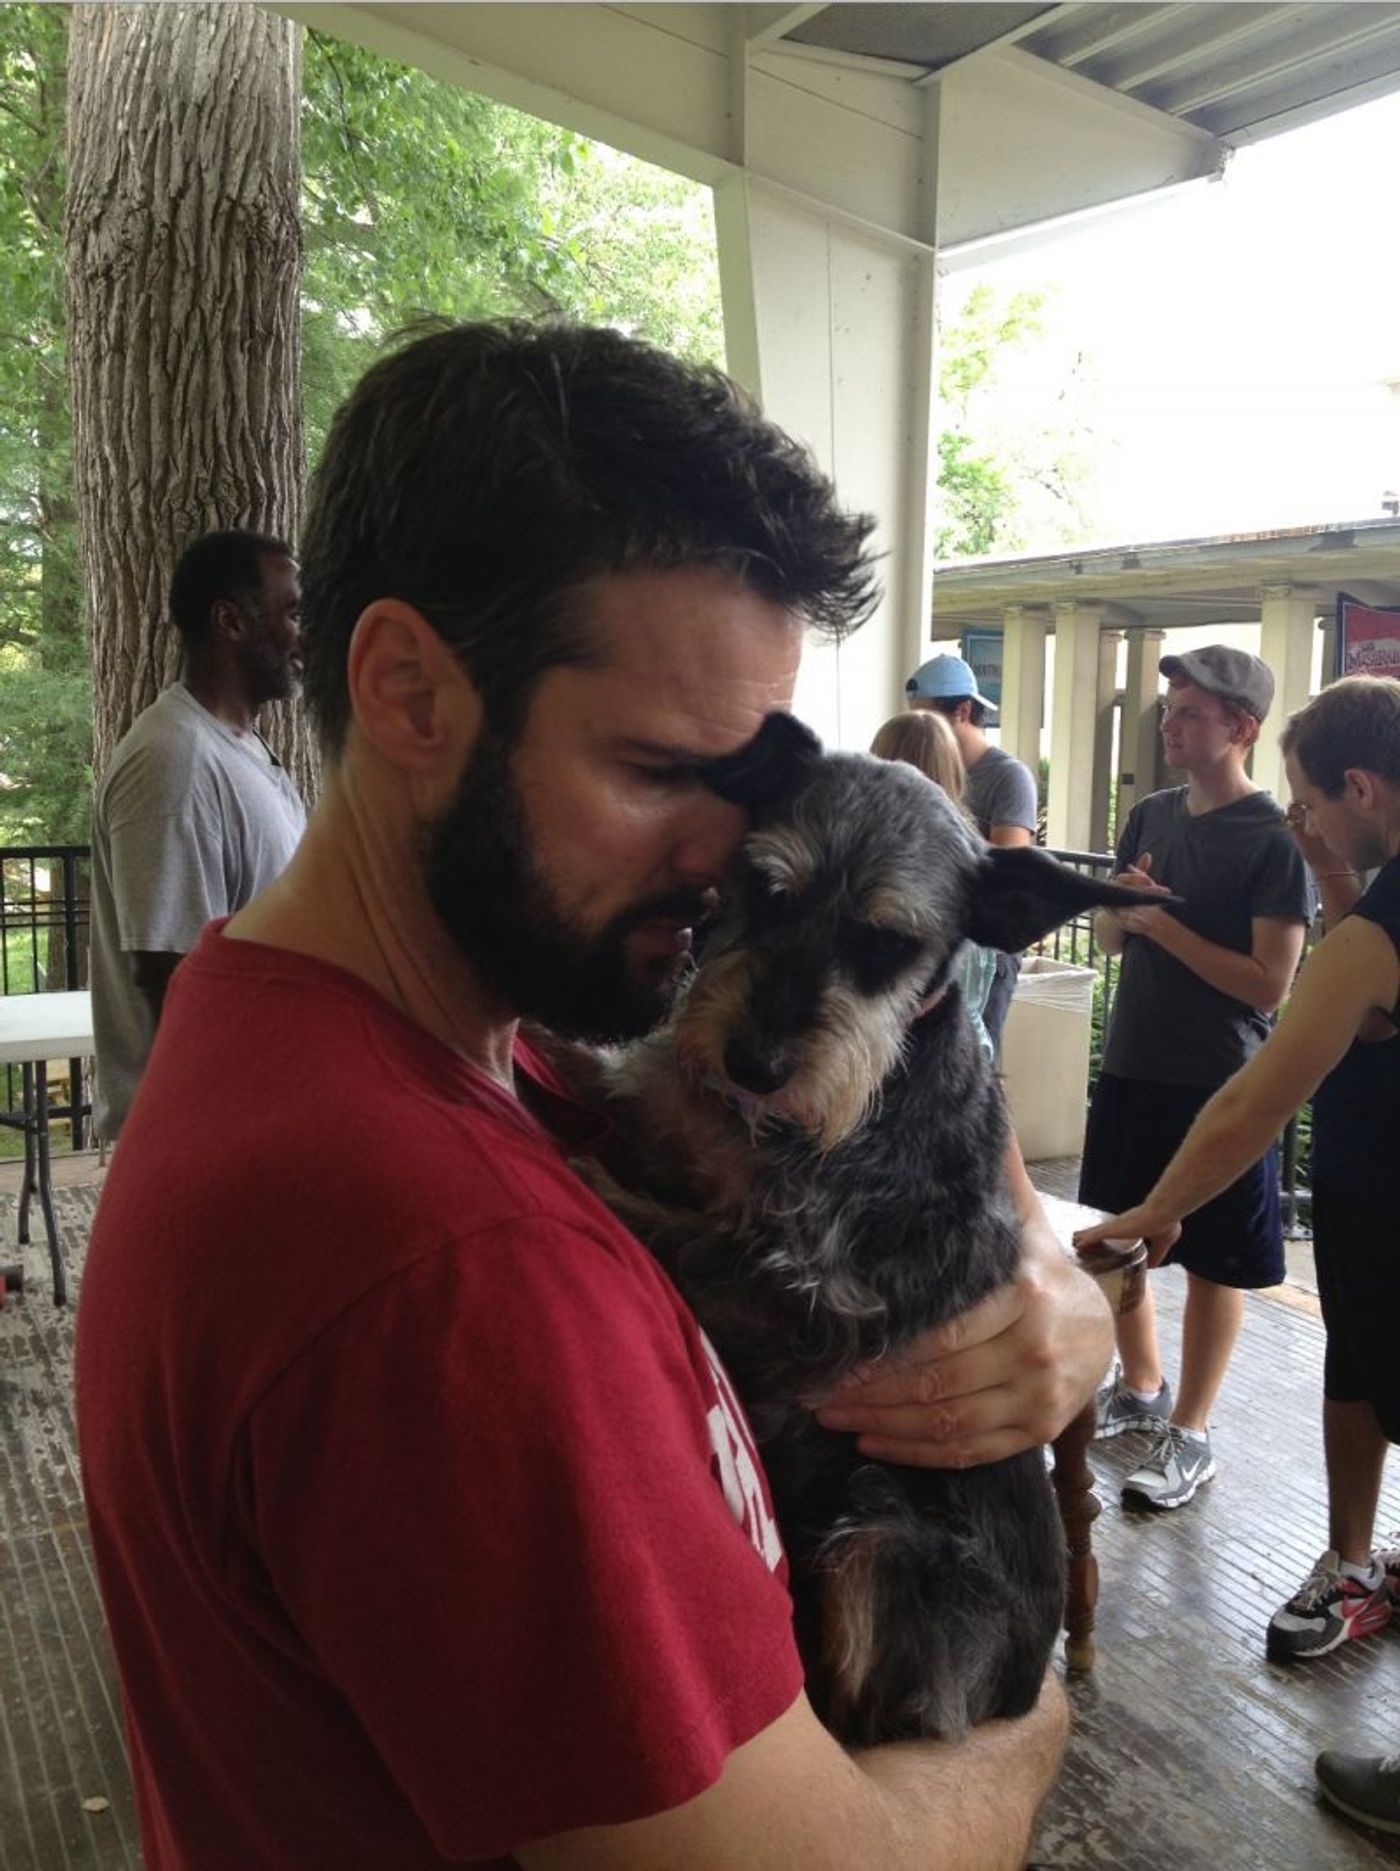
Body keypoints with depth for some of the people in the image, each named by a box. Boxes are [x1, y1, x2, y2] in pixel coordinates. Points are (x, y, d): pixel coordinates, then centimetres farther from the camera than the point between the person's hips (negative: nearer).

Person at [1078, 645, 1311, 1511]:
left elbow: (1271, 985, -17)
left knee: (1213, 1263, 7)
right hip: (1131, 1068, 7)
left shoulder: (1276, 840, -13)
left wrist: (1163, 922, -19)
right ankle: (1142, 1388, 38)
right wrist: (1116, 908, -8)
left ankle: (1190, 1435, 21)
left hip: (1221, 1087, -6)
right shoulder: (1151, 816, 7)